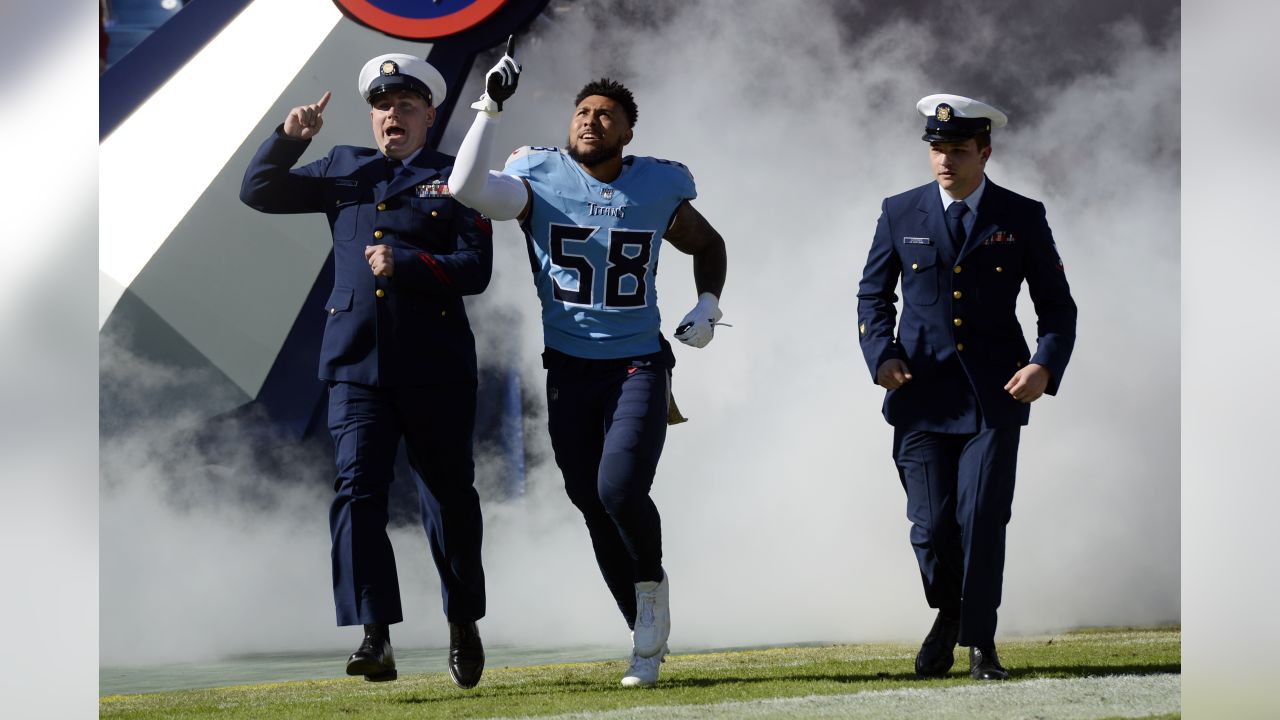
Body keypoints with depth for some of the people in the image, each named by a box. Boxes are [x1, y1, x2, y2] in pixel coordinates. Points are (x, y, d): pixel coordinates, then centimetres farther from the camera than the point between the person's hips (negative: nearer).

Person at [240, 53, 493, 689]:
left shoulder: (454, 179, 6)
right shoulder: (343, 169, 15)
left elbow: (476, 269, -4)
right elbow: (258, 193, 14)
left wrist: (404, 264, -17)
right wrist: (289, 138, -1)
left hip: (435, 367, -2)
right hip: (357, 362, 2)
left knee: (449, 495, 7)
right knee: (357, 490, -11)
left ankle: (464, 626, 23)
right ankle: (375, 637, -14)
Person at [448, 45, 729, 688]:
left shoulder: (657, 189, 2)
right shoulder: (540, 179, -2)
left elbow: (708, 245, 20)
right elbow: (466, 188, -21)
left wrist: (708, 304, 3)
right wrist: (489, 108, -24)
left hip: (640, 364, -1)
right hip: (568, 370, 1)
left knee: (620, 490, -20)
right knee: (593, 503, 5)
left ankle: (652, 586, 10)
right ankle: (645, 632, 22)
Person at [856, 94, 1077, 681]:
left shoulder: (1022, 218, 3)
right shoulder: (900, 214, 6)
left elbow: (1057, 308, 6)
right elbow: (873, 295, 14)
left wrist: (1045, 365, -12)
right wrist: (880, 353, -4)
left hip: (995, 396, -1)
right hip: (921, 395, 1)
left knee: (982, 520, -8)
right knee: (931, 525, -2)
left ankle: (979, 641, 8)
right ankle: (947, 614, 27)